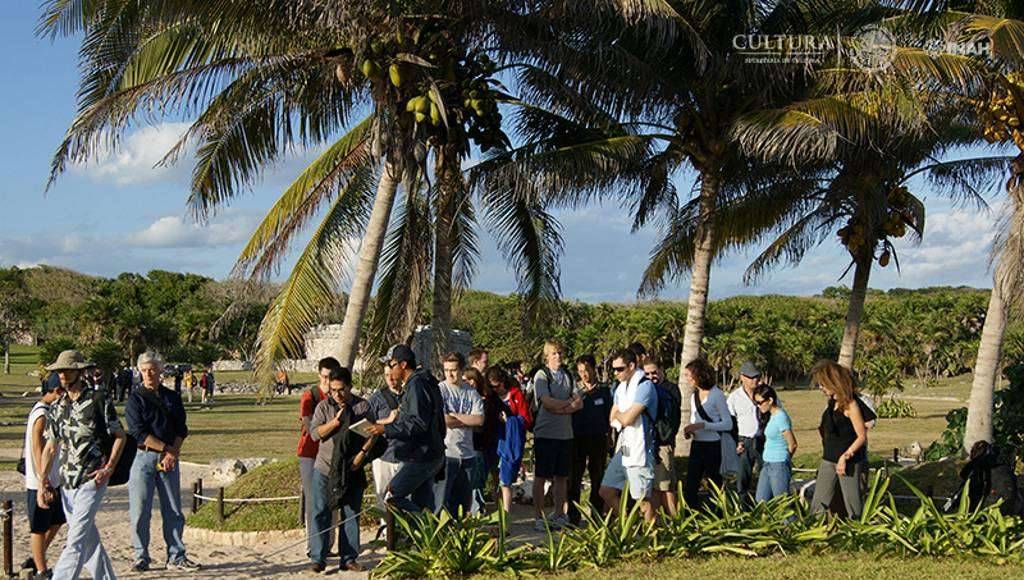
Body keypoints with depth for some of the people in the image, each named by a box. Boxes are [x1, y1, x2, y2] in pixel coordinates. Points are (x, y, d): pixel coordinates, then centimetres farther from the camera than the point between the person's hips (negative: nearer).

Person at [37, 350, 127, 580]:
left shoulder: (98, 401, -5)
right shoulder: (56, 407, 11)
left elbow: (120, 436, -1)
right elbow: (51, 447, 13)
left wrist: (109, 468, -10)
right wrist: (42, 482, 6)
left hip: (92, 481, -6)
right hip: (67, 483, 6)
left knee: (76, 539, -11)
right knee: (90, 540, 11)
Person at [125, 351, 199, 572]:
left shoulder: (172, 398, 11)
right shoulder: (135, 399, 0)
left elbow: (181, 429, 7)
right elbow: (139, 432, -10)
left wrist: (172, 453, -9)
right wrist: (166, 448, -13)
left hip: (169, 459, 3)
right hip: (144, 457, -3)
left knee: (173, 510, 4)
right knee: (140, 510, -2)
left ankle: (176, 557, 10)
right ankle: (141, 558, 9)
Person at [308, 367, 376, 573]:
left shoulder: (363, 406, 2)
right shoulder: (324, 406, 2)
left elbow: (372, 433, 3)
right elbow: (315, 433, -7)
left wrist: (362, 453, -10)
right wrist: (336, 420, -17)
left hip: (352, 469, 1)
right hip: (325, 468, -1)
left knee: (351, 514, 5)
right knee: (320, 512, -4)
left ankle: (349, 558, 12)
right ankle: (318, 559, 0)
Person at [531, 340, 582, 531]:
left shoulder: (568, 376, 13)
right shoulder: (541, 375, -2)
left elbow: (579, 403, 4)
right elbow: (547, 402, -15)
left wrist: (560, 408, -13)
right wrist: (569, 402, -3)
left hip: (566, 433, 5)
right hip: (546, 433, -5)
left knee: (562, 476, 9)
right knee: (541, 477, 0)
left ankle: (559, 515, 17)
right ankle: (539, 517, 6)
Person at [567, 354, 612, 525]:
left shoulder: (604, 390, 6)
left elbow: (609, 415, 10)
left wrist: (608, 436, 7)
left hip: (598, 439, 0)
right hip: (578, 439, 0)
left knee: (598, 479, 5)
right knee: (574, 479, -1)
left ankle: (597, 517, 13)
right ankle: (573, 518, 4)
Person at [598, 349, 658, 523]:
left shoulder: (645, 386, -14)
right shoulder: (621, 387, 14)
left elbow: (627, 419, -19)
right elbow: (613, 420, 15)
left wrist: (619, 414, 2)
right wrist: (623, 417, -4)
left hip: (639, 449, -9)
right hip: (622, 448, 9)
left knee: (643, 499, -4)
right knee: (606, 492, 9)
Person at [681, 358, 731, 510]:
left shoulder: (716, 395, -10)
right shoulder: (695, 395, 11)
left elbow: (728, 424, -12)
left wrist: (702, 425, -20)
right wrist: (689, 429, 0)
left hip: (713, 446, -7)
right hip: (697, 445, 7)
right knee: (689, 488, 4)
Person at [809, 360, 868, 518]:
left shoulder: (850, 404, -15)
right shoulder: (830, 402, 9)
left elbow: (862, 436, -16)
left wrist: (845, 457, -22)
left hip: (848, 461, -8)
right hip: (828, 459, 8)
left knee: (852, 503, 1)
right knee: (818, 504, 7)